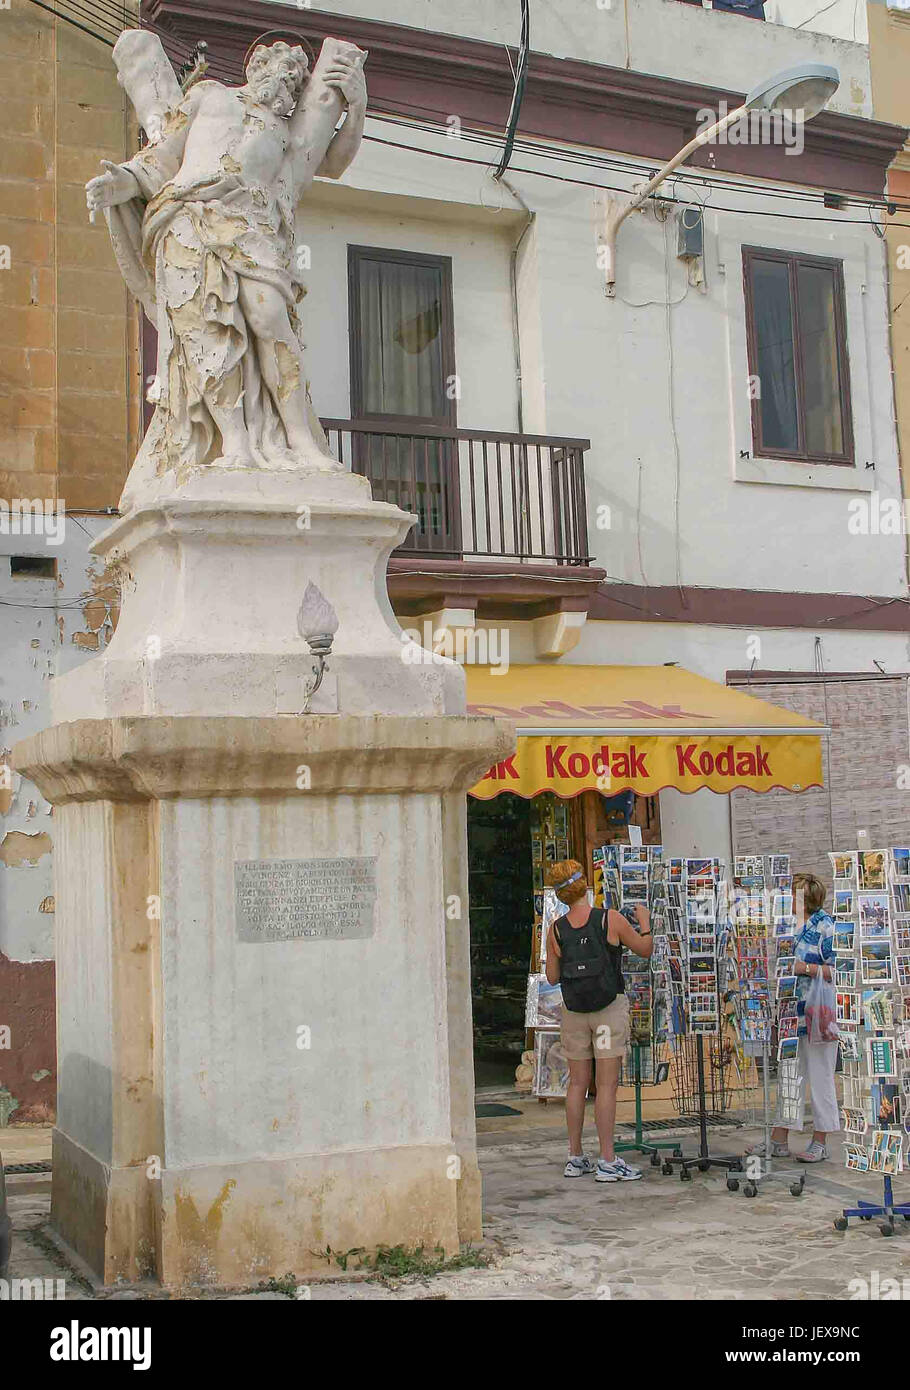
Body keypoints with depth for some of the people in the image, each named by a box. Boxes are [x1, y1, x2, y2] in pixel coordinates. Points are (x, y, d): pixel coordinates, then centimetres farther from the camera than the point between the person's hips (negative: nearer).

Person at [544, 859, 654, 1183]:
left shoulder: (556, 930, -3)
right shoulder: (612, 920, -10)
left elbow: (552, 977, 5)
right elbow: (645, 950, 3)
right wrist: (644, 922, 20)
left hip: (573, 1010, 3)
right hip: (610, 1009, -3)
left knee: (578, 1083, 11)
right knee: (607, 1085, -2)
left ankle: (575, 1158, 16)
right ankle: (607, 1161, -2)